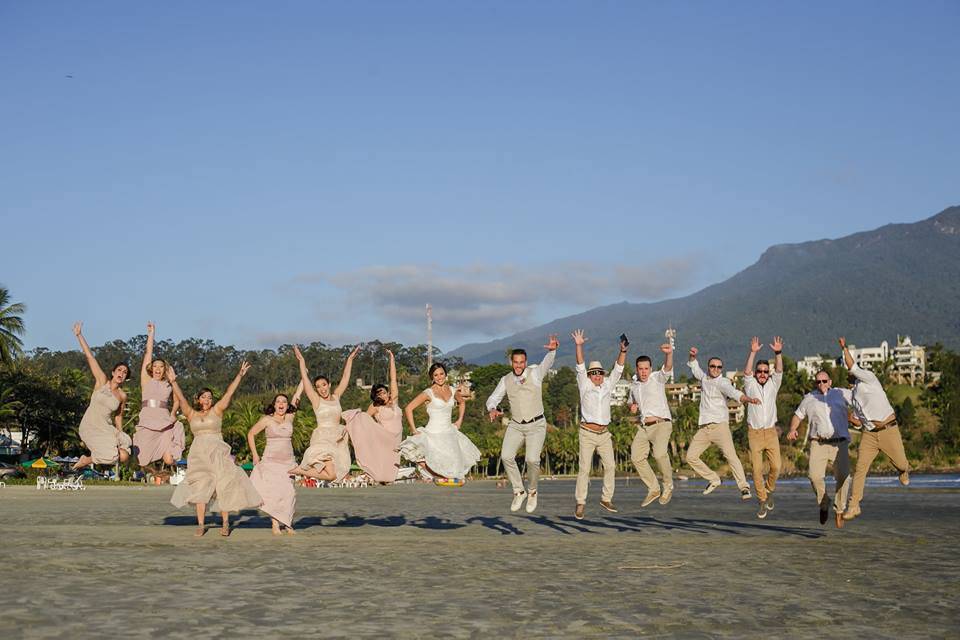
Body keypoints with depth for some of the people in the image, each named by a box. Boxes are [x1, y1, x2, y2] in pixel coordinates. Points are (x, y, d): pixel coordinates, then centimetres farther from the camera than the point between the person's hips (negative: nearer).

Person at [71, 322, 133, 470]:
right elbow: (90, 357, -5)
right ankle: (85, 460, 11)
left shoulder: (122, 396, 6)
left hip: (107, 429, 5)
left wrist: (120, 435, 10)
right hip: (90, 427, -5)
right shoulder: (102, 381, -2)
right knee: (112, 457, -21)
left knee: (124, 456, -12)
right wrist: (79, 336, -6)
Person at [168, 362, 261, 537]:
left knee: (223, 486, -8)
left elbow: (229, 393, 2)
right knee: (200, 488, -1)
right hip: (198, 453, 1)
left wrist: (239, 375, -4)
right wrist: (173, 382, -11)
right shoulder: (191, 414, 13)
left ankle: (225, 523, -4)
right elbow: (181, 398, 2)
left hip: (218, 452, -1)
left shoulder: (217, 411, 9)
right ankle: (201, 525, 0)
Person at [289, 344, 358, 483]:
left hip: (337, 440, 6)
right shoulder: (316, 400, -1)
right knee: (331, 475, -20)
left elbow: (345, 377, 15)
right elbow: (305, 380, -5)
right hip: (322, 439, -6)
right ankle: (299, 470, 0)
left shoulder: (336, 397, 11)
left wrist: (350, 359, 16)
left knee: (344, 476, 1)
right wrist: (301, 361, -5)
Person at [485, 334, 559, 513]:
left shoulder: (535, 373, -5)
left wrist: (552, 350, -45)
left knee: (532, 459, -20)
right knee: (506, 456, -17)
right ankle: (519, 491, 3)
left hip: (536, 426, -3)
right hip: (515, 425, 3)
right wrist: (492, 409, -16)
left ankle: (532, 491, 8)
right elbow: (493, 398, 9)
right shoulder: (506, 380, 5)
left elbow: (548, 362, -23)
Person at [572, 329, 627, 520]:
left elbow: (618, 369, 5)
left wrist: (623, 351, -9)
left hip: (604, 434, 4)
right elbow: (580, 367, -9)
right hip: (587, 433, -4)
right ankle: (580, 504, -3)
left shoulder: (608, 385, 12)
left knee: (610, 466, 3)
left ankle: (606, 499, 15)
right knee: (584, 469, -6)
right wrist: (579, 346, -21)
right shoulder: (585, 385, 2)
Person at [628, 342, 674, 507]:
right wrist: (632, 408, 5)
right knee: (636, 457, -4)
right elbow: (632, 404, 31)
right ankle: (654, 489, 10)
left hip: (661, 424, -7)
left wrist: (669, 354, -46)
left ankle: (668, 486, -7)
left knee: (659, 453, -27)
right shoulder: (634, 386, 15)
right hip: (643, 427, 7)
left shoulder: (658, 378, -3)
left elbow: (668, 367, -25)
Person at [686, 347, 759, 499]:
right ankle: (713, 479, 18)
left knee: (730, 455, -19)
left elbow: (733, 392, -26)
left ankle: (744, 488, -23)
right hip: (703, 428, 7)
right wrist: (692, 355, 10)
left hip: (719, 425, -7)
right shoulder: (704, 378, 14)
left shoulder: (723, 383, -6)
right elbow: (693, 365, 30)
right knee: (691, 456, 3)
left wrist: (749, 399, -45)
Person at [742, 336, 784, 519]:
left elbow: (779, 371, -5)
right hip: (754, 433, -2)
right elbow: (746, 372, -12)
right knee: (757, 469, -6)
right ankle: (763, 502, 6)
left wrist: (778, 353, -22)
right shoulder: (750, 385, 5)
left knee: (776, 466, -8)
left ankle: (769, 490, 19)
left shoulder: (773, 385, 10)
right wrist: (753, 352, -25)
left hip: (771, 432, 2)